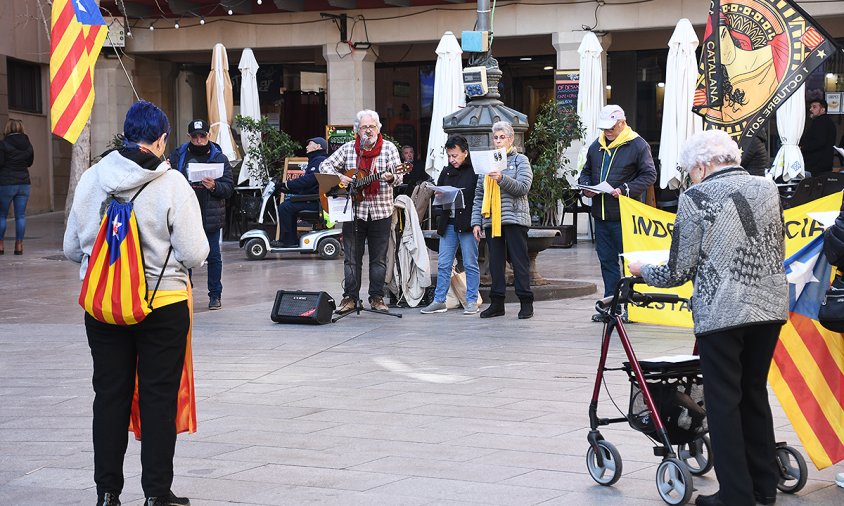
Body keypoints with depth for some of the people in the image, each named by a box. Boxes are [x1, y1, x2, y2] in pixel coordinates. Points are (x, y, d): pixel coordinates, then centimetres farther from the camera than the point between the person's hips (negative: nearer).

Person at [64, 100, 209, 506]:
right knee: (158, 397, 7)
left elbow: (71, 248, 5)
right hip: (163, 305, -3)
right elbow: (194, 254, -14)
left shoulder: (90, 179, -2)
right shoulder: (172, 184, -14)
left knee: (109, 396, 12)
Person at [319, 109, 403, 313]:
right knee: (351, 257, 3)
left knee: (379, 258, 4)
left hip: (381, 211, -1)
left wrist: (391, 178, -29)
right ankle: (350, 298, 9)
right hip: (353, 210, 1)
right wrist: (339, 177, -10)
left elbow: (398, 177, -6)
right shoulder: (348, 149, 5)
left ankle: (377, 298, 12)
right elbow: (325, 165, 9)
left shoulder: (389, 148, 0)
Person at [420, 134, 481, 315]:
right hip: (448, 224, 6)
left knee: (470, 264, 2)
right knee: (443, 264, 6)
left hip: (467, 225, -6)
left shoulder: (475, 172, -6)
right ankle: (439, 301, 11)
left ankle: (472, 301, 9)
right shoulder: (446, 172, 13)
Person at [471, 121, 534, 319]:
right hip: (491, 220, 4)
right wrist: (476, 222, 7)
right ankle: (497, 303, 10)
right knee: (495, 262, 5)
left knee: (519, 261, -4)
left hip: (514, 219, -4)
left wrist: (502, 179, -24)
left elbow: (523, 187, -10)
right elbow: (479, 195, 14)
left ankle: (526, 303, 0)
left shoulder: (520, 160, 5)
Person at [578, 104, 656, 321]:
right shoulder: (596, 146, 14)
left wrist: (625, 189, -18)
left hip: (625, 216, -6)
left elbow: (649, 175, -7)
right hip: (600, 214, 6)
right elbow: (586, 172, 24)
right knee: (607, 261, 10)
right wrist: (585, 187, 2)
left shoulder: (638, 145, -5)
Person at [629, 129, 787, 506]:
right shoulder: (767, 188, 6)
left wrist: (642, 271, 12)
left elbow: (679, 271, -6)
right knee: (755, 394, 18)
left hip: (721, 312, -5)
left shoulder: (696, 198, -8)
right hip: (770, 307, 6)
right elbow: (778, 251, 15)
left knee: (724, 403, 4)